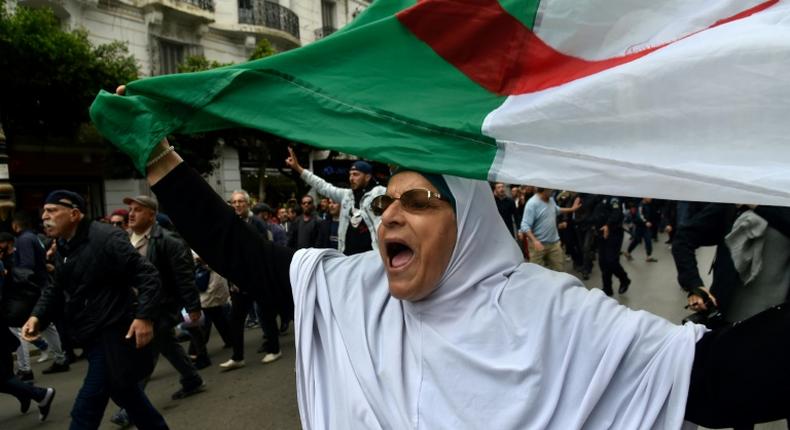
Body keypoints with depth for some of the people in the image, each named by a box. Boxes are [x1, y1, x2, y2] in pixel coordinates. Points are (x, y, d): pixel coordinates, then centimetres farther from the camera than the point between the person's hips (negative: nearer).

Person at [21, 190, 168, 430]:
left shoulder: (106, 238, -18)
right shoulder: (63, 247, 10)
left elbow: (148, 276, -21)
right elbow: (56, 289, 20)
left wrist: (145, 316, -28)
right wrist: (38, 316, 3)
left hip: (113, 334, -9)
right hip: (91, 336, 9)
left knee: (86, 409, -5)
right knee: (122, 390, 20)